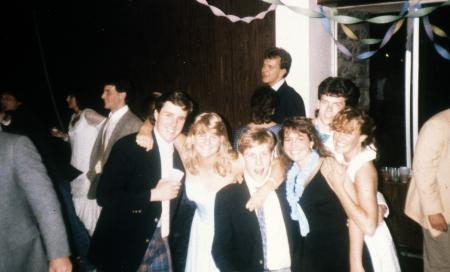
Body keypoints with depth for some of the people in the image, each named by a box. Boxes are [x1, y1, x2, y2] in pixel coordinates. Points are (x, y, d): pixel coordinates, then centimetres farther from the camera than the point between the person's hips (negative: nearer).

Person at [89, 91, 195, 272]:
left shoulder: (182, 152, 3)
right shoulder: (128, 146, -13)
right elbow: (104, 196, -18)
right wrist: (153, 194, -19)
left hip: (163, 243, 5)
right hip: (126, 246, -4)